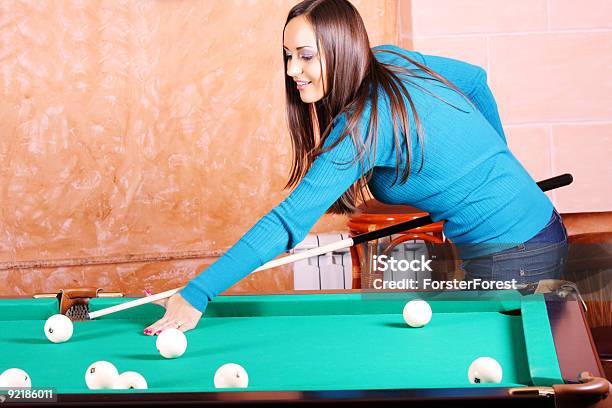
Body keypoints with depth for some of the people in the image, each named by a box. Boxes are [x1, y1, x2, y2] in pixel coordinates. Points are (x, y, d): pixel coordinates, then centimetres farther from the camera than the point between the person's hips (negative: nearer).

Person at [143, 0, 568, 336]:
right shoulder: (392, 58, 1)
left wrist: (195, 295, -31)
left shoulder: (365, 125, -24)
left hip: (511, 257, -10)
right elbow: (475, 79, 18)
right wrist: (490, 160, 26)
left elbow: (289, 222, -29)